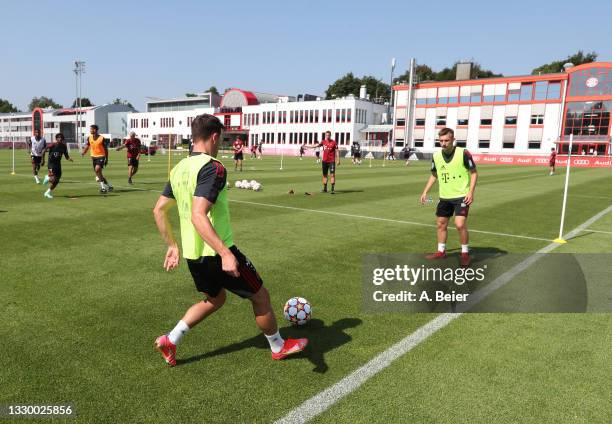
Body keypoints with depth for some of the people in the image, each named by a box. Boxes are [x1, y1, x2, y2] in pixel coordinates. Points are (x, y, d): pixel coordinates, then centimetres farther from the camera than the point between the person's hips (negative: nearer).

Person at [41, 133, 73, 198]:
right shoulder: (52, 145, -13)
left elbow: (66, 156, 4)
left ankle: (47, 193, 28)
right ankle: (48, 178, 16)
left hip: (58, 164, 6)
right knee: (53, 180, -21)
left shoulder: (64, 147, 1)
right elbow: (44, 151, -3)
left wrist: (69, 158, -17)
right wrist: (43, 160, -1)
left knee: (56, 181, 8)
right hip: (51, 164, -6)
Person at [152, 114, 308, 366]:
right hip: (216, 252, -8)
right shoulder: (212, 167, -19)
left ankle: (170, 340, 22)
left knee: (214, 300, 30)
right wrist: (226, 254, -34)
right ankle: (278, 347, 30)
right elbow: (198, 216, -30)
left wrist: (173, 246, 21)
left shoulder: (179, 169, 7)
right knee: (260, 296, 12)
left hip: (192, 254, 9)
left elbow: (159, 211, 13)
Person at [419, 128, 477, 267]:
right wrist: (425, 192, 9)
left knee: (460, 224, -16)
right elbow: (434, 175, 15)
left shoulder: (463, 153, -15)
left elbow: (474, 173, -7)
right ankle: (441, 251, 29)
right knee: (441, 224, 12)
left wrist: (471, 192, -18)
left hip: (462, 196, -5)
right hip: (444, 197, 5)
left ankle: (465, 253, 4)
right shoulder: (436, 156, -1)